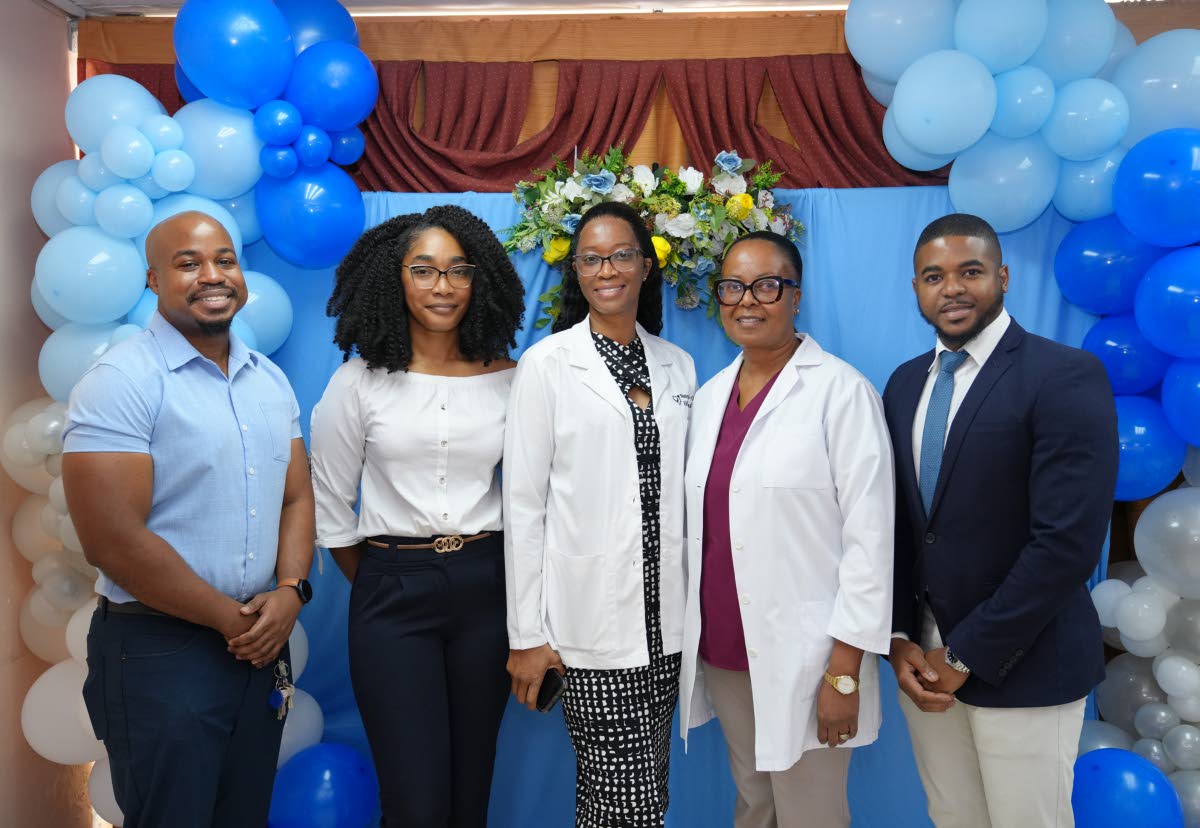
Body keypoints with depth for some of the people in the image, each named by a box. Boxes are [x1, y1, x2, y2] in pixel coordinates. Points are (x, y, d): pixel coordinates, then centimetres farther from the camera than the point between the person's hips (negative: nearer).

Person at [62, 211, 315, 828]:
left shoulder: (270, 381, 8)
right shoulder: (120, 383, -13)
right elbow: (112, 541, -19)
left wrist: (290, 592, -8)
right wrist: (230, 618, -12)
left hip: (261, 640, 6)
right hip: (160, 652, -6)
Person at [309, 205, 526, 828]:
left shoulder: (507, 379, 2)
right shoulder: (360, 381, -2)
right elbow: (330, 508, 5)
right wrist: (375, 586, 10)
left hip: (485, 588, 2)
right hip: (392, 594, -2)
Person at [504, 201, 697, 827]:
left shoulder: (677, 366, 9)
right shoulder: (546, 364, -4)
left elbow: (680, 489, 12)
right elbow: (523, 503, -5)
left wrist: (690, 609, 7)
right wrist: (527, 633, -7)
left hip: (663, 619, 5)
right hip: (590, 619, -4)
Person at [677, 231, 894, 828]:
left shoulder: (841, 391, -11)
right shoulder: (710, 395, 7)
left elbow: (870, 535, -13)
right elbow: (702, 526, 11)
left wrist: (845, 670, -14)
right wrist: (694, 634, 10)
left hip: (803, 657, -5)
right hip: (722, 650, 5)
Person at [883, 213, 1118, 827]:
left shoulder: (1066, 377, -12)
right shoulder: (904, 384, 7)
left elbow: (1069, 541, -19)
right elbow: (897, 522, 8)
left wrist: (967, 656, -15)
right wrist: (900, 638, -3)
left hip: (1021, 667, -5)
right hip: (924, 661, 5)